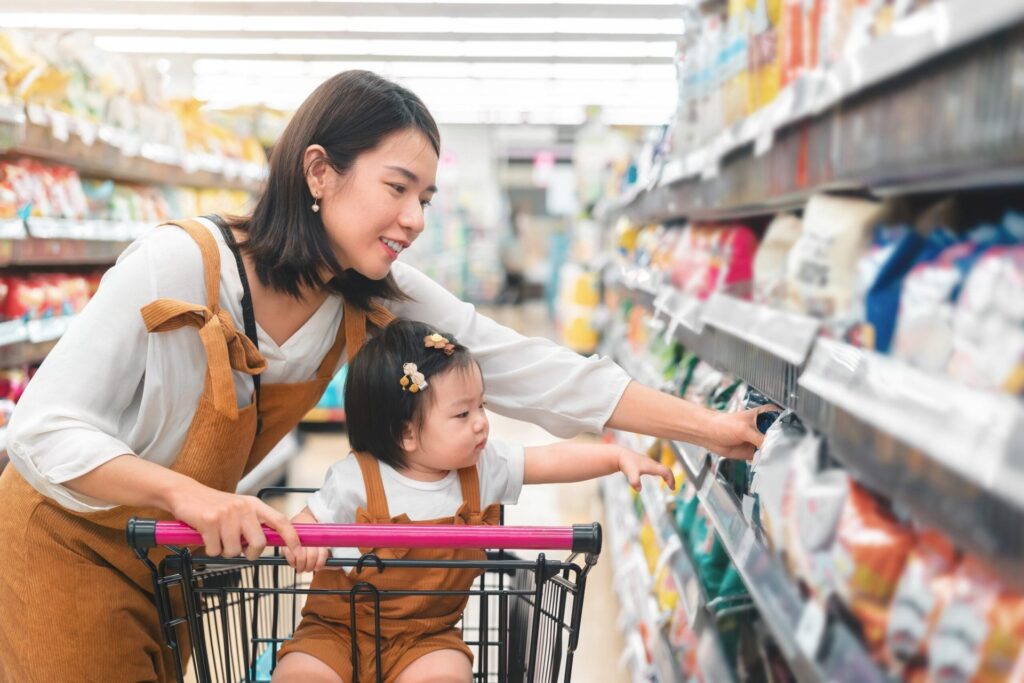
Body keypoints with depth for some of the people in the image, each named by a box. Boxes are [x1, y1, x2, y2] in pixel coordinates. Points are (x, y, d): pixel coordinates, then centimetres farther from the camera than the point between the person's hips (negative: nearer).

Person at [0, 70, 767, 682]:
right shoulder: (177, 264, -30)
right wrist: (190, 495, -44)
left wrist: (703, 425, -16)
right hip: (70, 544, -4)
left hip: (175, 553, 5)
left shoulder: (378, 301, -15)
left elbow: (531, 372, -16)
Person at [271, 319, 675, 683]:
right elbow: (308, 522, -8)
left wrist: (619, 456, -9)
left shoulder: (483, 465, -4)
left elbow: (552, 461, 0)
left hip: (426, 635, 2)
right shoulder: (357, 479, -16)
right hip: (339, 625, -2)